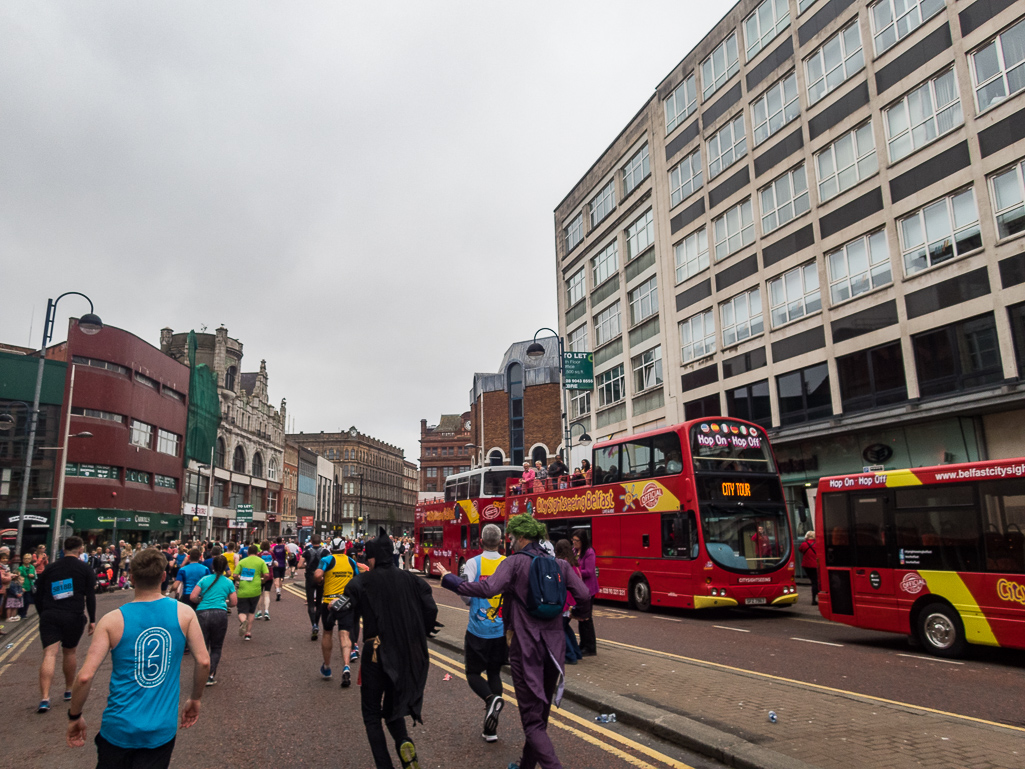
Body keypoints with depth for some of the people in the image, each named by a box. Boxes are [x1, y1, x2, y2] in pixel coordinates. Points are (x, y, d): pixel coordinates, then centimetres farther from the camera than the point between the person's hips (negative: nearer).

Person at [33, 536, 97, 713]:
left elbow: (38, 596, 14)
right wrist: (92, 620, 5)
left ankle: (44, 699, -16)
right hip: (73, 617, -1)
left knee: (49, 655, -5)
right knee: (69, 652, 16)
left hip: (49, 616, 1)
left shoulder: (50, 568, 12)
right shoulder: (85, 570, 3)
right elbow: (90, 597, -1)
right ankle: (69, 691, 30)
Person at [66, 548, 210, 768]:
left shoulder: (112, 621, -9)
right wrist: (195, 699, 11)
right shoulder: (184, 613, -6)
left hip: (119, 728, 0)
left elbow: (85, 677, -12)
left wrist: (75, 716, 5)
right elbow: (203, 662, -6)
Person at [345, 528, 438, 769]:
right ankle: (404, 742, -7)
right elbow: (431, 610, -4)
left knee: (372, 714, 14)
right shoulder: (410, 580, 0)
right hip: (408, 655, 4)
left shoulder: (361, 582, -8)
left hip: (376, 652, -3)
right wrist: (417, 636, 11)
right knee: (393, 708, 22)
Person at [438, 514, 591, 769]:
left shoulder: (515, 562, -10)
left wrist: (449, 580, -15)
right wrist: (580, 612, 22)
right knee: (541, 715, 21)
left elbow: (488, 588, -24)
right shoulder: (560, 565, 5)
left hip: (526, 647, -6)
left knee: (532, 720, 2)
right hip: (554, 647, 6)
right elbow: (584, 595, -2)